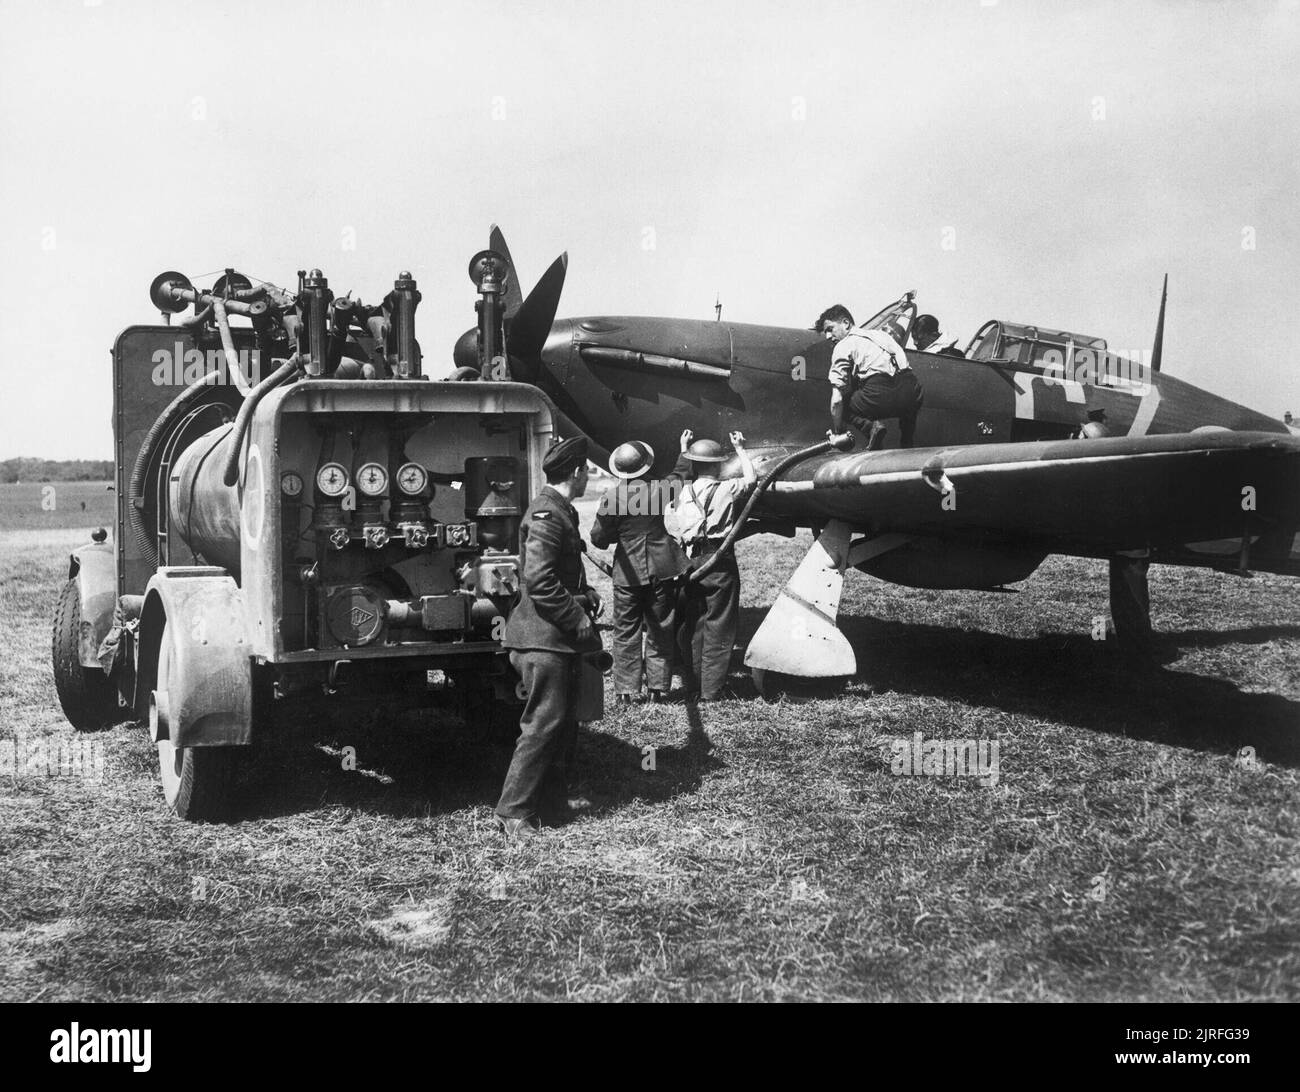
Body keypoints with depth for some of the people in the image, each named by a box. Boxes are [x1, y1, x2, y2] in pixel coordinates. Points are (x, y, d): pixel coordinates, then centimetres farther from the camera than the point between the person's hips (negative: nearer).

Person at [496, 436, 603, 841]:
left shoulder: (561, 511, 17)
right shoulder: (546, 515, -17)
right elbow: (538, 580, -25)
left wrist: (586, 595, 11)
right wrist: (578, 618, -19)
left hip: (560, 639, 11)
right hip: (543, 637, -11)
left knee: (565, 723, 14)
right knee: (544, 723, -9)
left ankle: (553, 802, 23)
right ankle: (514, 811, -3)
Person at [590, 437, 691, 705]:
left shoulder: (612, 496, -12)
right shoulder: (661, 489, -8)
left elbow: (598, 538, -7)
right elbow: (680, 479, 14)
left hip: (628, 572, -1)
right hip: (661, 571, 1)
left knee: (626, 632, 7)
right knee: (660, 631, 12)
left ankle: (626, 690, 7)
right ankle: (657, 687, 14)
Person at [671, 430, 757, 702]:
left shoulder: (685, 492, 6)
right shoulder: (726, 489, -4)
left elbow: (679, 473, 31)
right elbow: (751, 478, 15)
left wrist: (684, 448, 41)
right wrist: (740, 449, 25)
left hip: (691, 561, 4)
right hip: (719, 561, -4)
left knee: (692, 626, 12)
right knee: (718, 628, 2)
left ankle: (693, 689, 15)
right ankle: (712, 691, 1)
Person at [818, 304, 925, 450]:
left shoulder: (843, 346, 12)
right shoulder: (880, 333, 31)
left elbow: (837, 400, 6)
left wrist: (837, 433, 13)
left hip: (880, 392, -6)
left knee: (844, 405, 21)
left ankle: (870, 426, -6)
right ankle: (907, 446, 21)